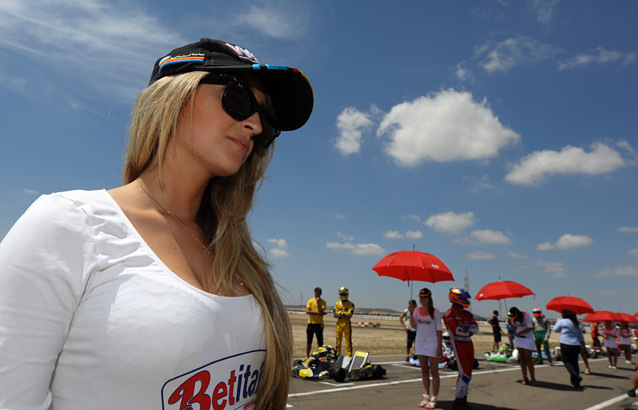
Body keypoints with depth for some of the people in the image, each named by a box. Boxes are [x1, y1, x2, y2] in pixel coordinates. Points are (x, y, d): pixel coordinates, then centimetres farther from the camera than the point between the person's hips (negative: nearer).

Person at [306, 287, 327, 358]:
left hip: (319, 324, 0)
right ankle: (307, 356, 15)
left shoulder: (323, 302, 3)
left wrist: (318, 302, -12)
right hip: (311, 323, 1)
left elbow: (321, 312, -12)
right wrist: (318, 313, -13)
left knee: (320, 342, 1)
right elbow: (307, 311, -8)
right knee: (308, 341, 6)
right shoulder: (310, 301, 4)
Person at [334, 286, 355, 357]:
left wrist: (342, 313, -19)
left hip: (347, 324, -3)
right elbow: (335, 314, 4)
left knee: (348, 340, -2)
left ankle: (349, 355, 4)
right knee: (338, 340, 8)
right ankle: (337, 354, 18)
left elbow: (350, 314, -12)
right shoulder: (337, 304, 10)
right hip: (339, 323, 3)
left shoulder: (351, 304, 1)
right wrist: (338, 315, -17)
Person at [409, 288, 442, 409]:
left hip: (432, 343, -4)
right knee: (424, 371, 10)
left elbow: (439, 329, -5)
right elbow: (413, 325, -3)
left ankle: (433, 400, 5)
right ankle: (426, 397, 17)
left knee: (434, 372, 1)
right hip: (420, 342, 5)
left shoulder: (435, 311, -6)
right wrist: (411, 312, -14)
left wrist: (440, 346, -9)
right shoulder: (417, 310, 5)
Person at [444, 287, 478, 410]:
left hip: (468, 343, 8)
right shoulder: (449, 313, -9)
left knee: (468, 374, 10)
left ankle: (463, 400, 21)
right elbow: (456, 330, -18)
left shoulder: (468, 314, 14)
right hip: (458, 344, -8)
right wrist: (469, 331, -6)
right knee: (465, 374, -11)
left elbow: (476, 328, 2)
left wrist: (467, 328, -16)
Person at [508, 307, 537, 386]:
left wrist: (520, 333, -17)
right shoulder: (513, 318, 3)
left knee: (528, 359, -6)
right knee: (521, 358, 5)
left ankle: (532, 379, 3)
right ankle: (525, 378, 10)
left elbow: (530, 327, -17)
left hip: (527, 338, -6)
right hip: (518, 338, 6)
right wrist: (510, 323, -8)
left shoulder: (525, 315, -15)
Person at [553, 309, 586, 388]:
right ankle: (576, 382, 13)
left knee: (567, 361, 0)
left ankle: (576, 376, -16)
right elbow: (581, 337, 14)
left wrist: (558, 320, 23)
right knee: (574, 363, 11)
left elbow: (556, 330, 11)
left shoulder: (562, 321, -5)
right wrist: (583, 346, 21)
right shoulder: (577, 324, 14)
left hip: (566, 345, -6)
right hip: (576, 346, 6)